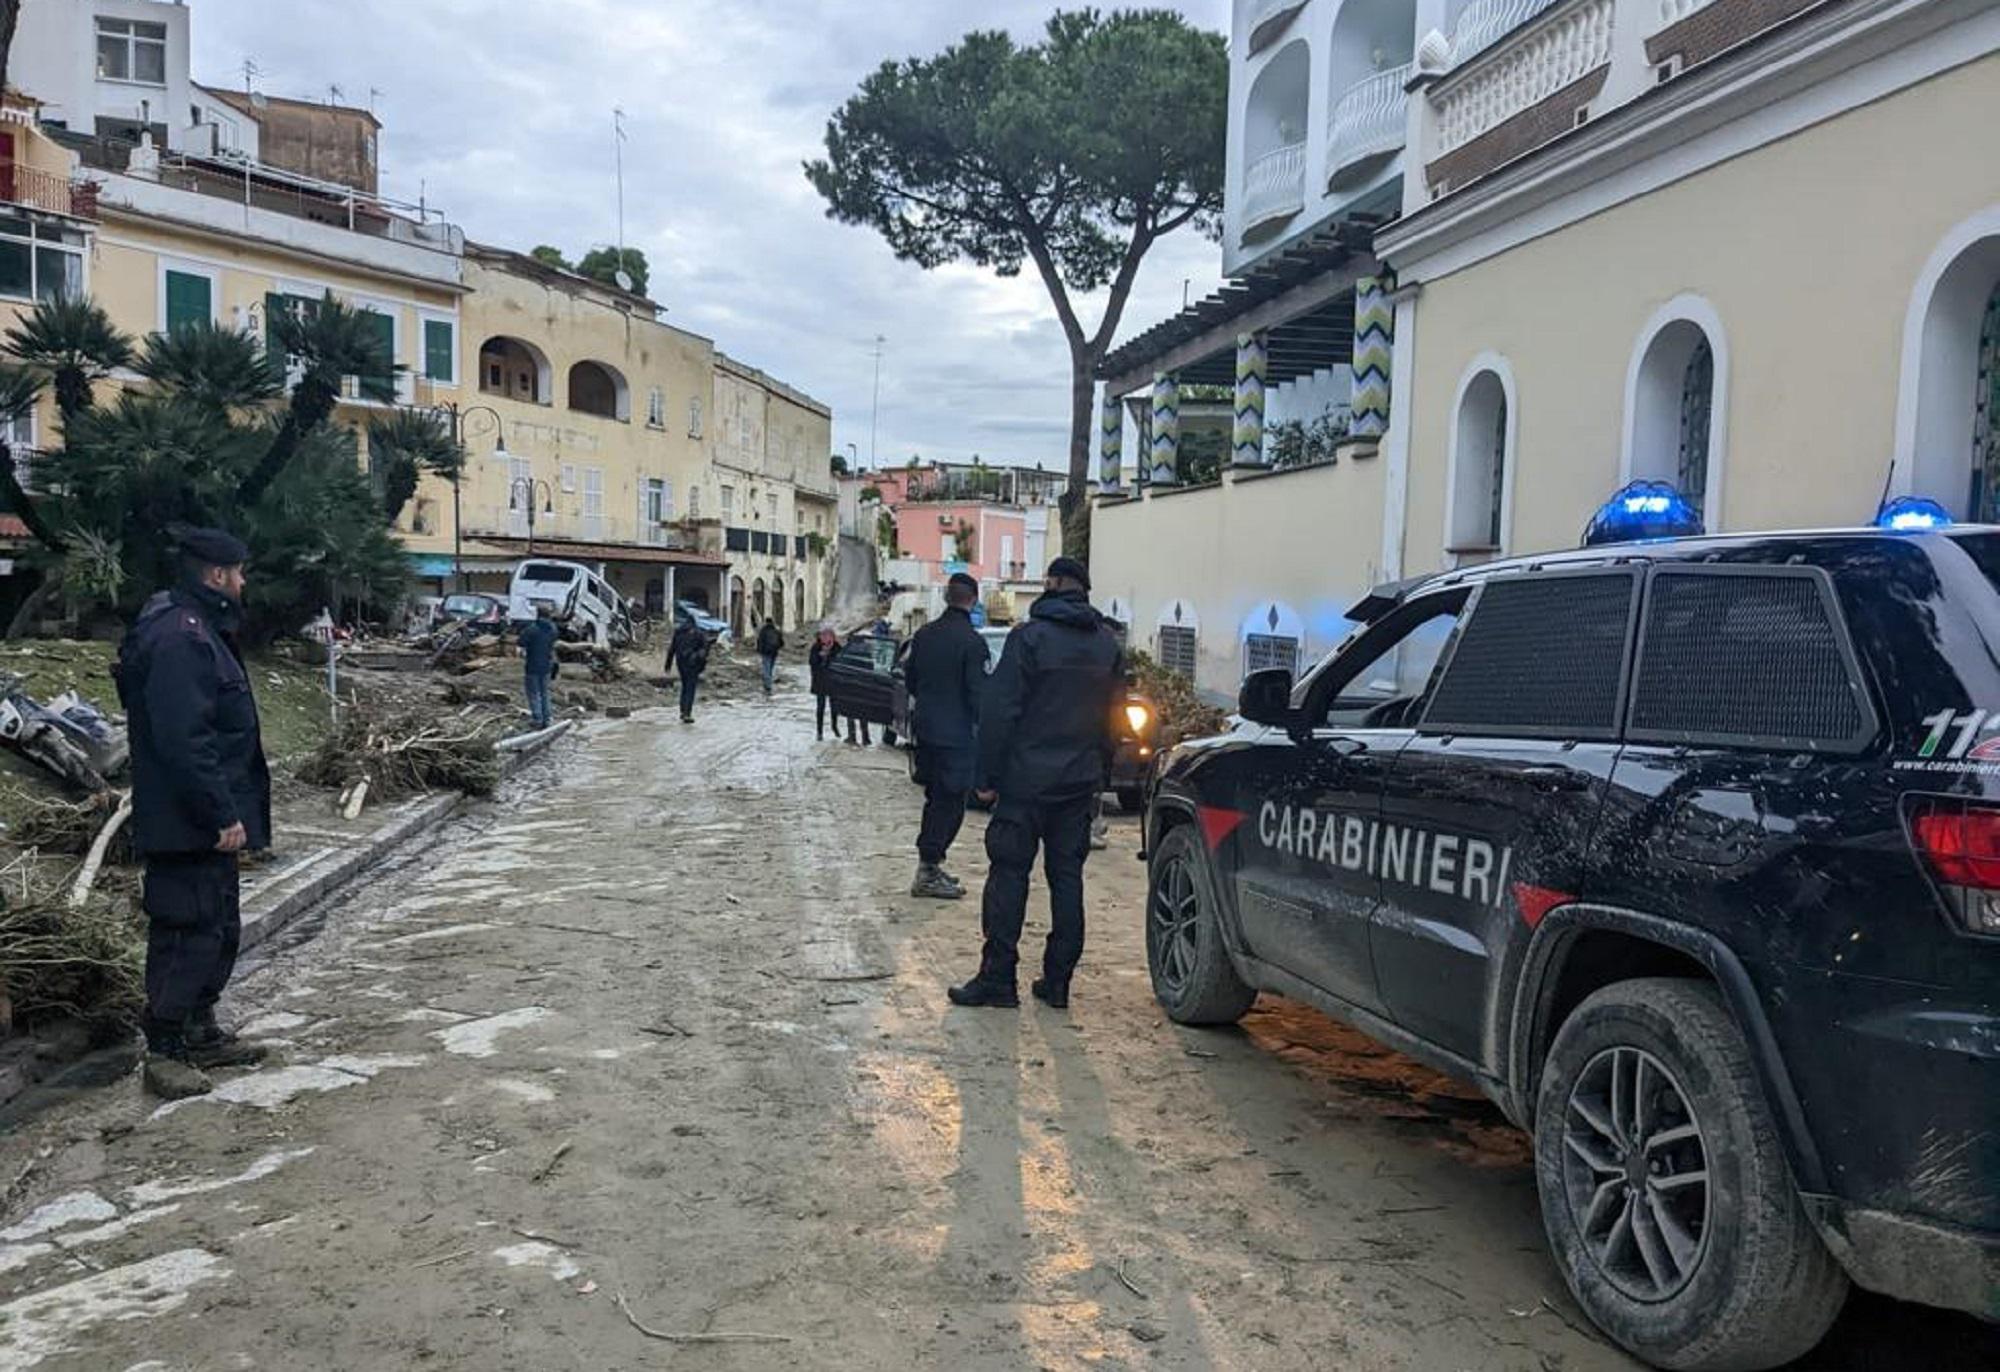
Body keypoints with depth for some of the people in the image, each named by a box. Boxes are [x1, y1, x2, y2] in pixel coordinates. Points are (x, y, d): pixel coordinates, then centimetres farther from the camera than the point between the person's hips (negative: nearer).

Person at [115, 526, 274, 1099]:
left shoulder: (197, 628, 14)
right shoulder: (179, 637, -20)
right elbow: (183, 738, -26)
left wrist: (229, 809, 20)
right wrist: (222, 814, -23)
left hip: (206, 819, 11)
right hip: (188, 821, -11)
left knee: (218, 927, 18)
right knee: (189, 932, -3)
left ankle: (201, 1032, 30)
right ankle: (164, 1052, 7)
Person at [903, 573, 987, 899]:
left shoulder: (924, 635, 6)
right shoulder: (972, 642, -16)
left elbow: (910, 679, 15)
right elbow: (978, 692, -16)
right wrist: (983, 728, -8)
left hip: (924, 728, 7)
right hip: (956, 734, -7)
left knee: (936, 799, 19)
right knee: (949, 802, 0)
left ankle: (929, 864, 24)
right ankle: (928, 873, 0)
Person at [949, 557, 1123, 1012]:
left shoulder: (1030, 637, -9)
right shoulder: (1108, 644, 10)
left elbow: (1000, 712, -11)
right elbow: (1112, 717, 14)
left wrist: (987, 775, -7)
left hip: (1027, 780, -5)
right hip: (1080, 782, 5)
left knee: (1009, 872, 0)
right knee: (1067, 875, 9)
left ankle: (997, 977, 1)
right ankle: (1058, 979, 12)